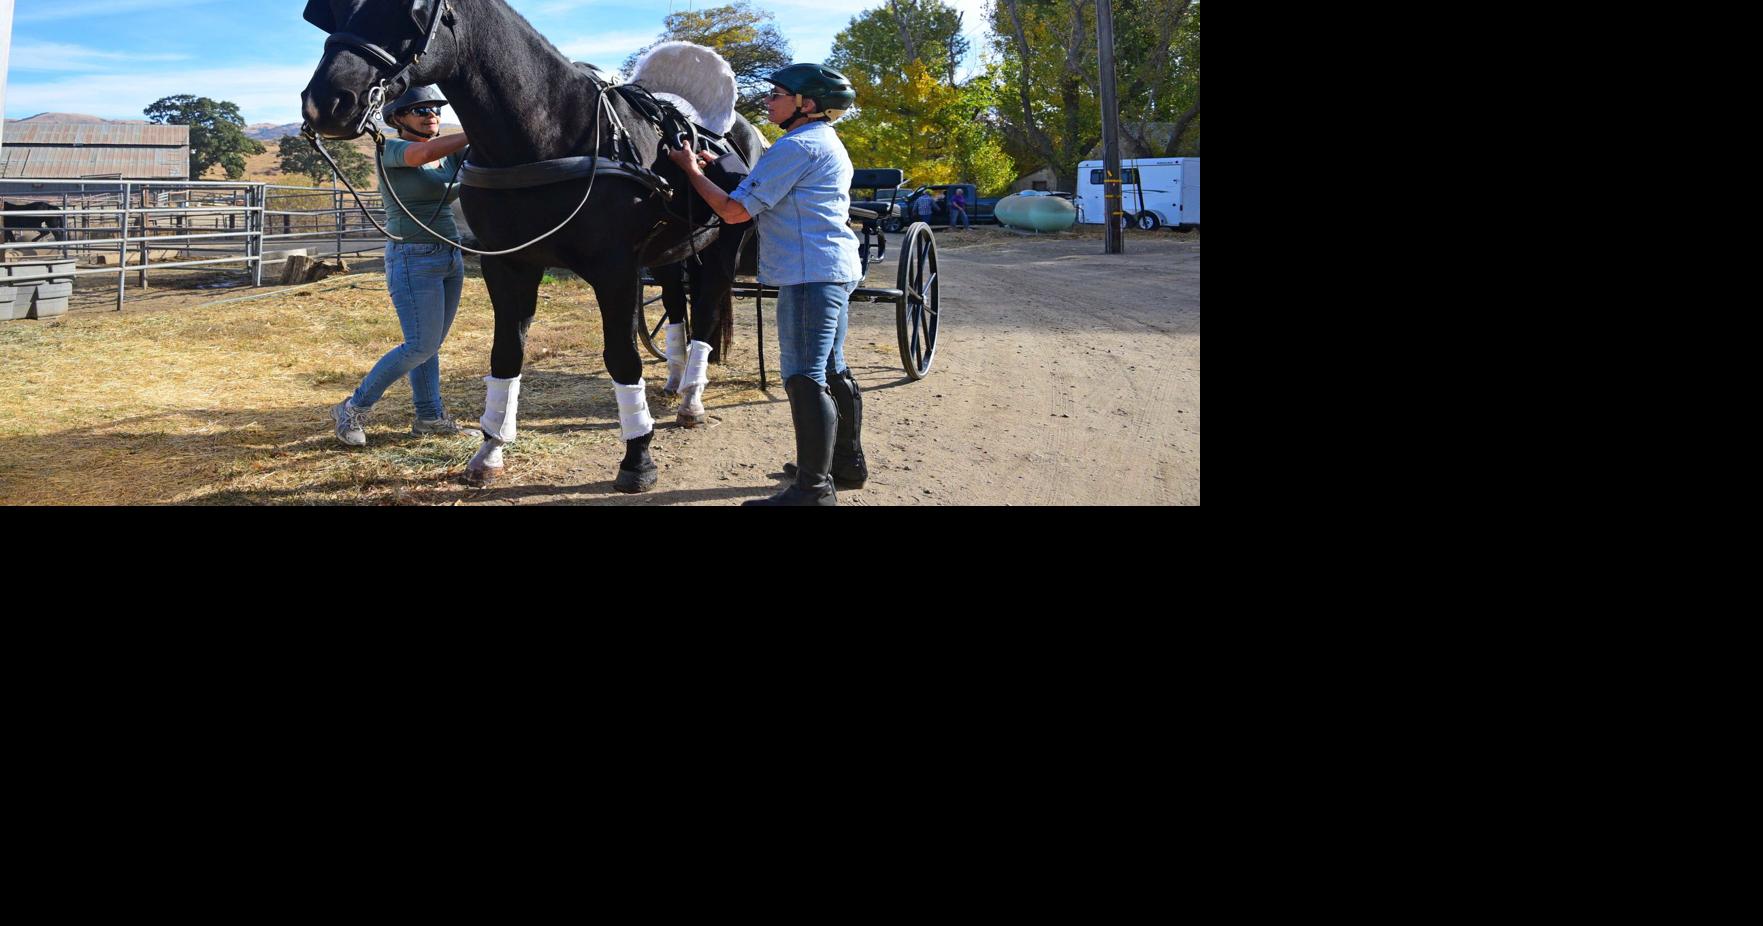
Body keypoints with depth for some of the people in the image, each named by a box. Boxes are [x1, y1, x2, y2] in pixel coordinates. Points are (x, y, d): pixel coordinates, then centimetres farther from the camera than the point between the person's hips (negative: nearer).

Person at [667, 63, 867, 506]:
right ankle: (848, 462, 28)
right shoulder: (827, 143, 19)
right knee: (831, 371, 18)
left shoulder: (795, 147, -14)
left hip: (810, 274, -11)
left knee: (805, 378, -11)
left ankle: (814, 488, -11)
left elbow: (735, 210, -14)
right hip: (838, 270, 11)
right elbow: (765, 191, 24)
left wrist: (692, 170, -1)